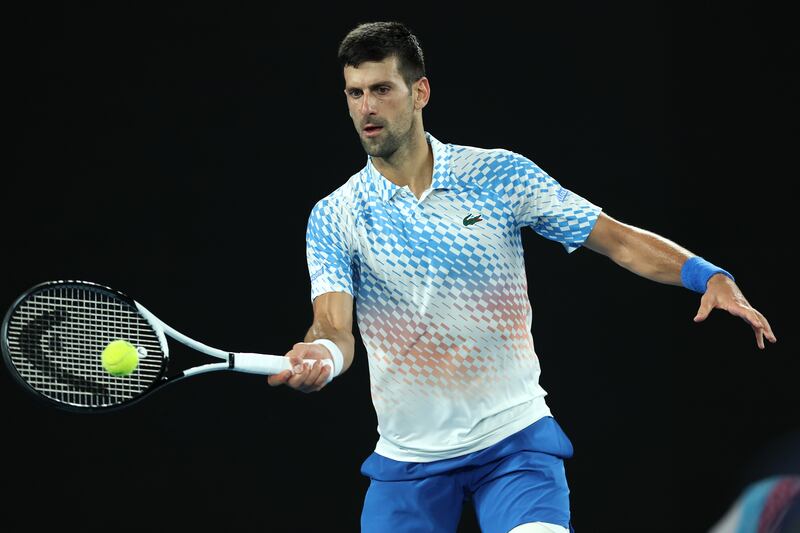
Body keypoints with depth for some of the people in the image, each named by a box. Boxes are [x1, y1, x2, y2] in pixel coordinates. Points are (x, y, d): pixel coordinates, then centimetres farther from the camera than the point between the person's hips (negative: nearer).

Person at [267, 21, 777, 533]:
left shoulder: (500, 174, -2)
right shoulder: (334, 218, -1)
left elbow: (618, 240, 0)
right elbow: (334, 327, -13)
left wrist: (709, 276, -16)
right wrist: (321, 355, -38)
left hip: (515, 439, -2)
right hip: (407, 457, 2)